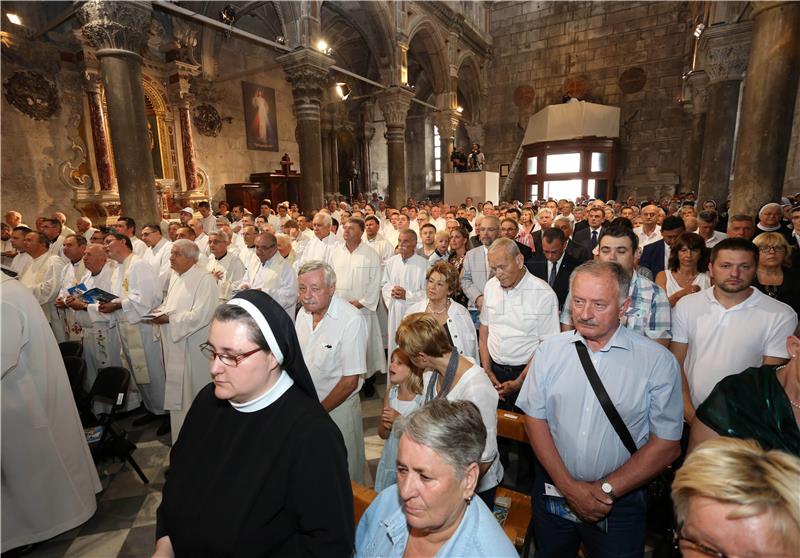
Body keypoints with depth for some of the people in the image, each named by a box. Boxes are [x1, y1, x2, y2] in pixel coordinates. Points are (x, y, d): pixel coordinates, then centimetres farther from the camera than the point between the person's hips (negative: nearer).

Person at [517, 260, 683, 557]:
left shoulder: (658, 361, -13)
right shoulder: (549, 350, -6)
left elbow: (666, 444, -10)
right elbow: (535, 419, -4)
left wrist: (606, 490, -13)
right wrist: (568, 485, -11)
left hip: (620, 502, -2)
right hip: (553, 494, 3)